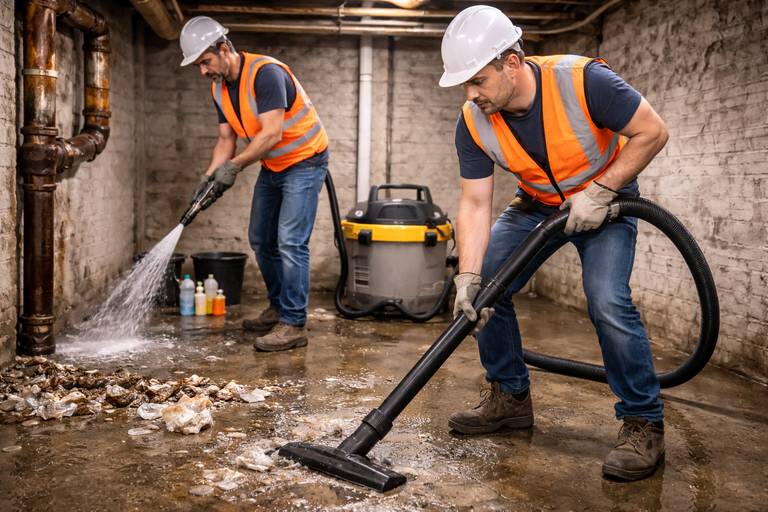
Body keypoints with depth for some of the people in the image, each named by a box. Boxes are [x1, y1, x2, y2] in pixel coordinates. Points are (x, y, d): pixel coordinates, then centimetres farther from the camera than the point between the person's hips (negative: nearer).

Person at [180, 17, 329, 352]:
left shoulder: (265, 73, -25)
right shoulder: (219, 89, 2)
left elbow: (271, 134, -30)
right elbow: (227, 139, 5)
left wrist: (234, 166, -29)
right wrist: (209, 176, -11)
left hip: (304, 162, -9)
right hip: (271, 167, 9)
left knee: (290, 242, -14)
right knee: (261, 240, 11)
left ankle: (294, 324, -8)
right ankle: (278, 309, 25)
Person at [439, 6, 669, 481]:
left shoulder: (583, 80, -31)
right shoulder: (473, 123, -18)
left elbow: (652, 132, -21)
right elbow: (475, 204, -17)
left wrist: (600, 192, -26)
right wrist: (469, 277, -28)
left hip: (605, 199, -5)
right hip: (538, 205, 5)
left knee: (607, 301, -25)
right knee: (485, 288, -4)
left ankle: (643, 423, -6)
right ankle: (511, 397, 14)